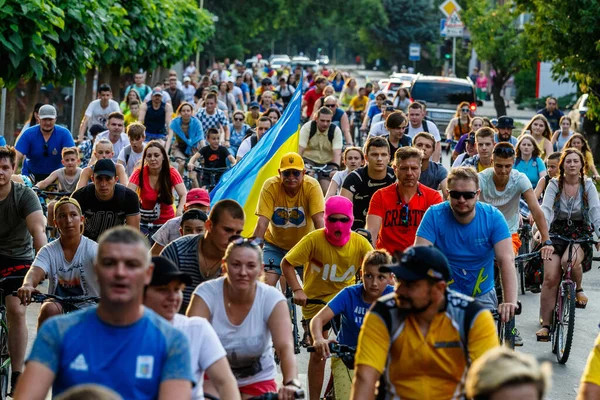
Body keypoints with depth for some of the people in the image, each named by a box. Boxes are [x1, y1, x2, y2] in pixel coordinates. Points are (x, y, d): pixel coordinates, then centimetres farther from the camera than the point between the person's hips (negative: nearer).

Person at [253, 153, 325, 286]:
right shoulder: (270, 186, -21)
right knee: (265, 284, -13)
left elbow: (319, 220, -27)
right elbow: (262, 222, -24)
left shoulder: (312, 186, -23)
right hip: (275, 244, 0)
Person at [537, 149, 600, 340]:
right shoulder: (554, 185, -1)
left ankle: (578, 288, 0)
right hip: (557, 232, 1)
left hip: (581, 233, -1)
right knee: (550, 277, -14)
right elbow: (546, 208, -13)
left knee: (570, 260, -33)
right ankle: (545, 324, -7)